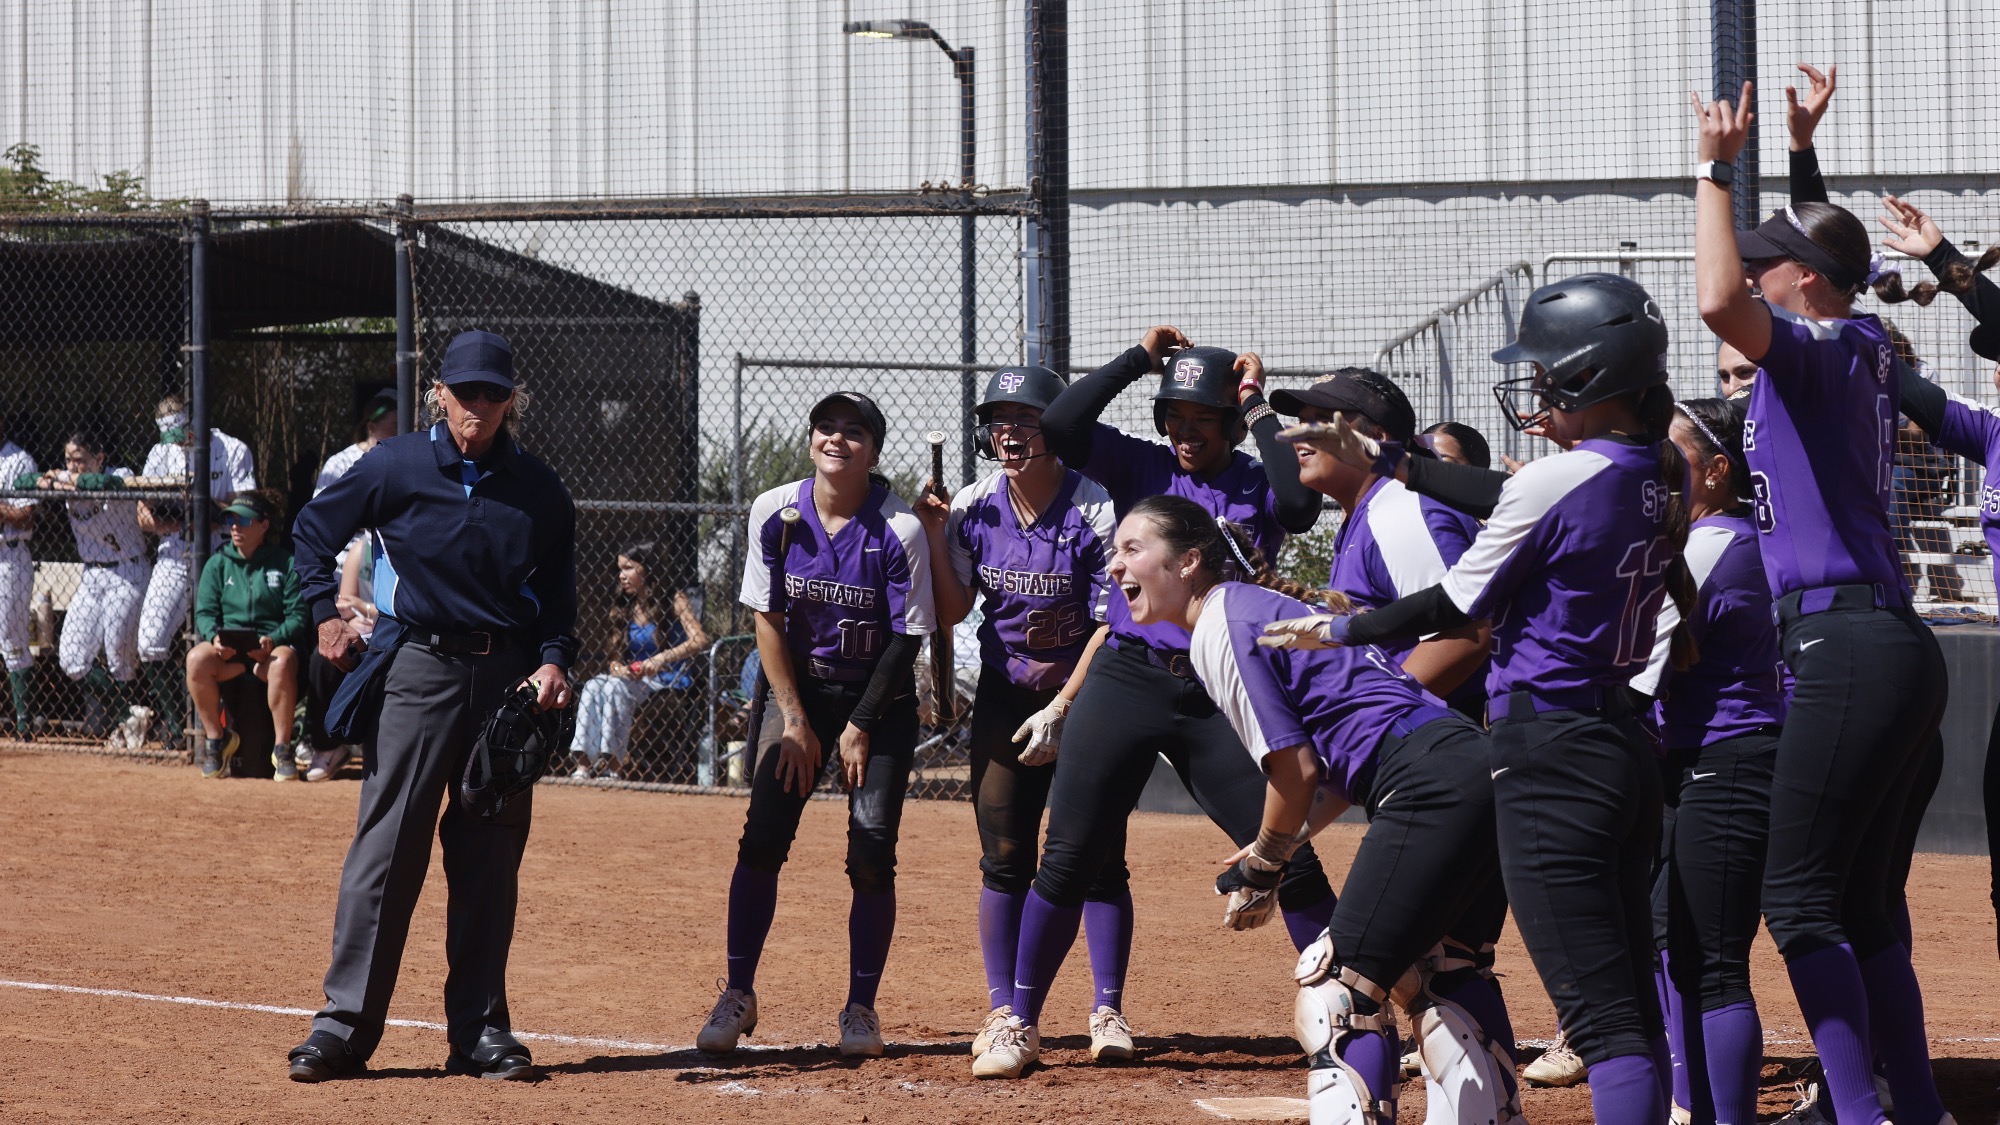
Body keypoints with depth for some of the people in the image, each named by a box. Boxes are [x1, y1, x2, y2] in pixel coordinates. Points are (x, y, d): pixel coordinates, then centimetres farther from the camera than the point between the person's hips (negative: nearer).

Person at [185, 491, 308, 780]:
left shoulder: (286, 563, 6)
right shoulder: (217, 564, 15)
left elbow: (298, 616, -2)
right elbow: (205, 612, 7)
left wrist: (273, 640, -21)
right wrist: (214, 637, -16)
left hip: (274, 645, -2)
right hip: (227, 652, 2)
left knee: (283, 661, -38)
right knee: (197, 657, -31)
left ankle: (282, 748, -27)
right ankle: (216, 739, -13)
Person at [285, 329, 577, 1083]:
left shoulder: (539, 490, 6)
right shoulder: (398, 467, -1)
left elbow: (557, 592, 13)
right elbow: (313, 527, 10)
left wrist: (554, 660, -3)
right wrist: (326, 615, 1)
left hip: (507, 678, 3)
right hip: (418, 670, -2)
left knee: (491, 857, 6)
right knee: (387, 845, -6)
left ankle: (479, 1030, 12)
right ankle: (344, 1026, -4)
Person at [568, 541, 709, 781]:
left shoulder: (674, 600, -2)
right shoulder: (624, 610, 16)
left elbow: (700, 640, -17)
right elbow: (615, 657, 13)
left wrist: (662, 659, -28)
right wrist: (616, 668, -12)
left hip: (671, 683, -6)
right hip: (635, 680, 6)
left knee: (616, 687, -30)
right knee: (592, 686, -22)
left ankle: (613, 764, -35)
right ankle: (584, 763, -33)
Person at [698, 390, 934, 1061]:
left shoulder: (899, 529, -16)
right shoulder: (776, 513, -8)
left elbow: (906, 639, -10)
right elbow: (767, 619, -3)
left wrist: (861, 727, -9)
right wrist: (795, 719, -7)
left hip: (880, 699, -2)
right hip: (799, 686, 2)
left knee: (872, 852, -8)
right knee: (762, 839, -7)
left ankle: (861, 1008, 4)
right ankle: (738, 998, 2)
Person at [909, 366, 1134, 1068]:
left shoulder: (1096, 510, -15)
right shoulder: (973, 508, -3)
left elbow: (1112, 626, -15)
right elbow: (951, 613, 3)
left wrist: (1061, 710, -19)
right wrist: (935, 537, -11)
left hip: (1089, 694, -3)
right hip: (1004, 694, 3)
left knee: (1098, 857, -5)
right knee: (1004, 858, 2)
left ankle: (1108, 1011, 3)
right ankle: (1003, 1010, 8)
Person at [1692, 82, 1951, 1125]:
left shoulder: (1819, 351, -10)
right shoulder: (1861, 352, 16)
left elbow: (1719, 301, -29)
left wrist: (1713, 170, -19)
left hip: (1852, 649, -10)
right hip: (1896, 651, 10)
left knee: (1798, 899, -9)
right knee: (1856, 901, 13)